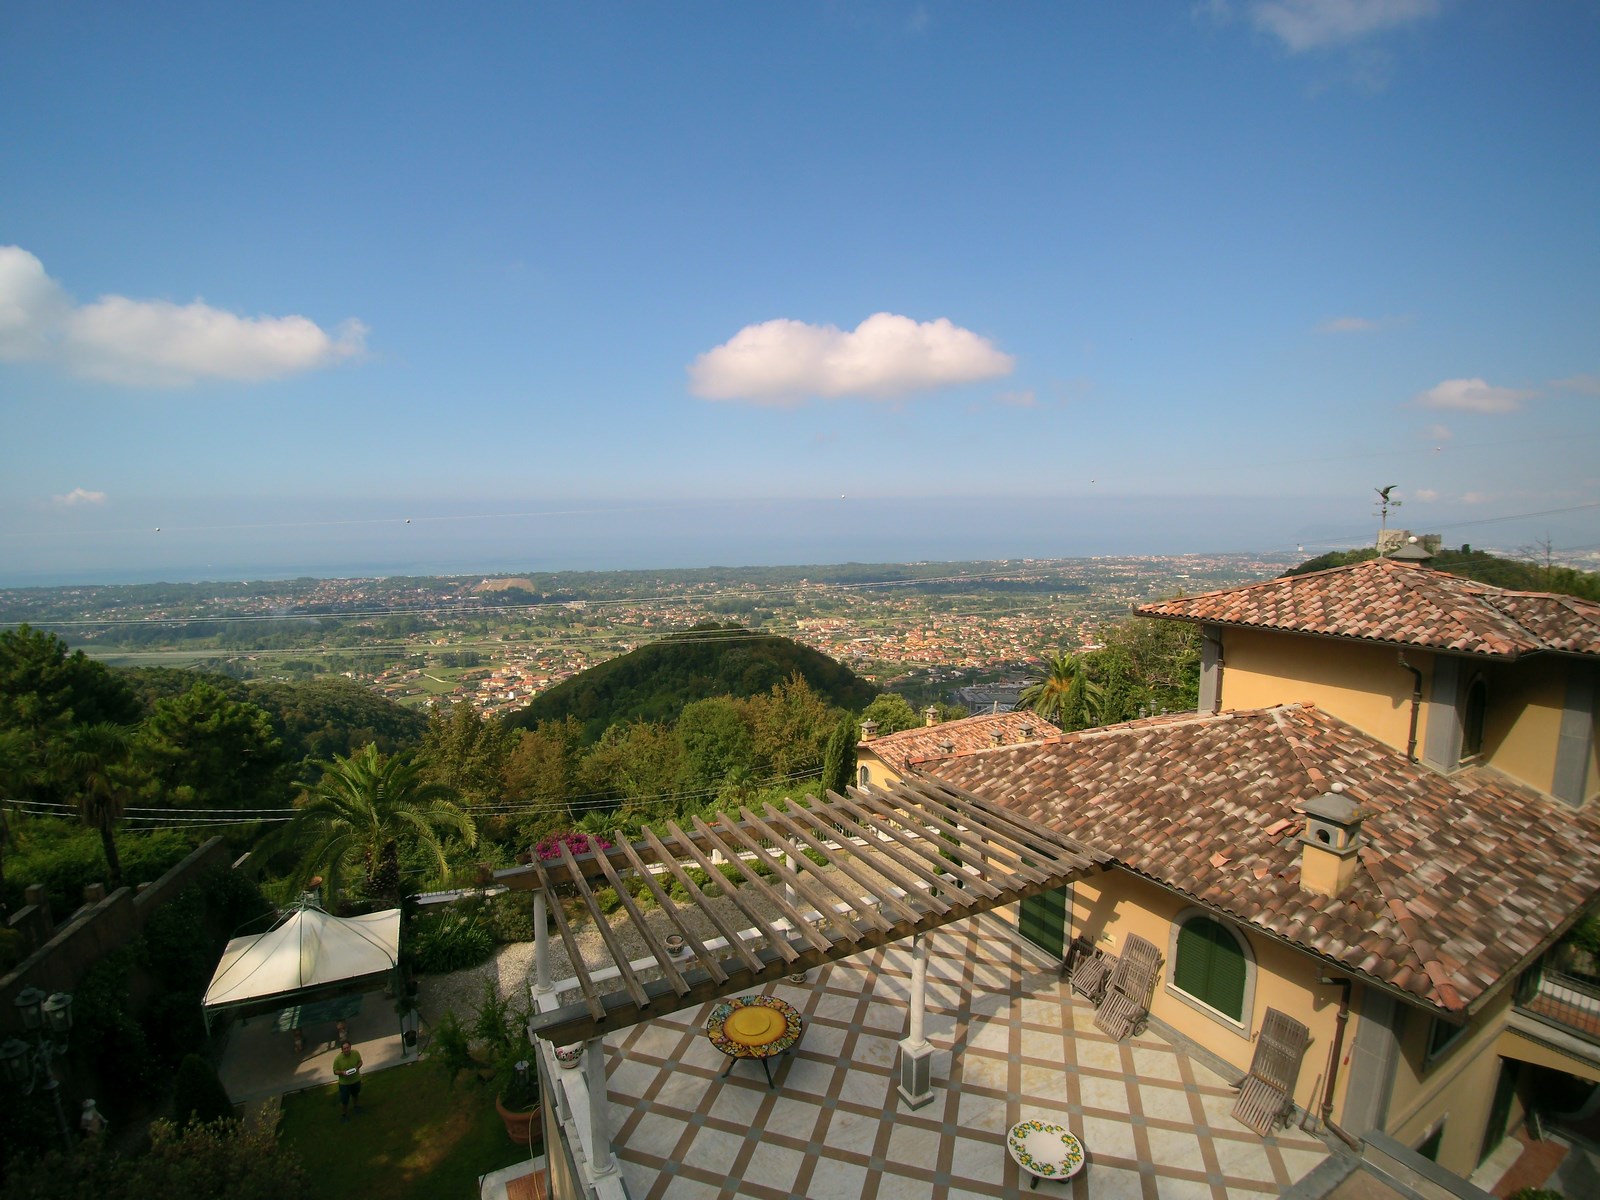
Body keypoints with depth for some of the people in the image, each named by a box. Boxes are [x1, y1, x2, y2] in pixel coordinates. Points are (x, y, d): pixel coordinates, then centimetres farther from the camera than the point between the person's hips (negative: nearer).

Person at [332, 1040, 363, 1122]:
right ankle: (343, 1114, 37)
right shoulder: (338, 1058, -26)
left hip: (356, 1080, 3)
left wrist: (357, 1067, -25)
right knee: (344, 1100, 8)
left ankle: (357, 1106, 56)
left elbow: (360, 1062, -4)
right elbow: (335, 1071, -13)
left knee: (356, 1095, 27)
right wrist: (342, 1072, -32)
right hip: (344, 1083, -2)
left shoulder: (356, 1053, -20)